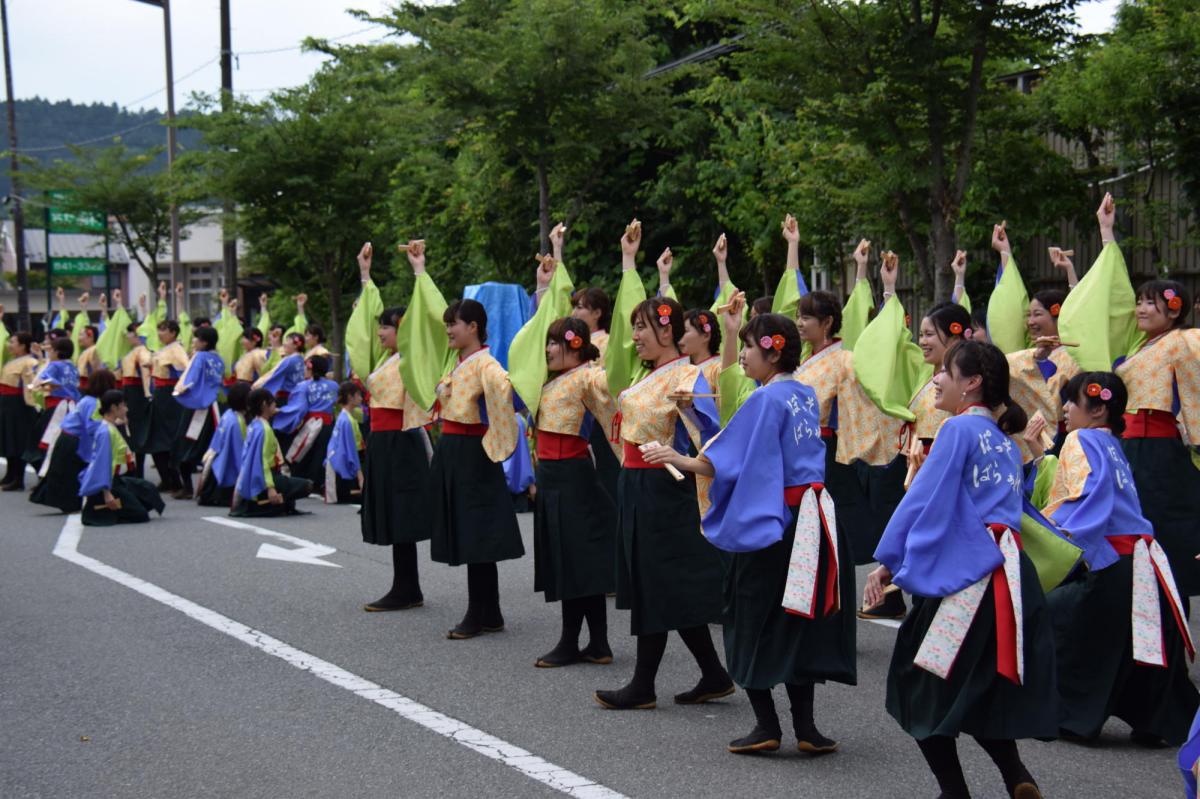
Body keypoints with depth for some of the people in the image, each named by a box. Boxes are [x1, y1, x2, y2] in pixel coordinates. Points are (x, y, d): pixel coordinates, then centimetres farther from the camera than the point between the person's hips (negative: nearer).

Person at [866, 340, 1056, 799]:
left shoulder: (960, 428, -6)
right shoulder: (1005, 441, 18)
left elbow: (923, 499, -10)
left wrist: (886, 561, -6)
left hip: (967, 571, -8)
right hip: (1008, 569, 8)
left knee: (920, 682, 5)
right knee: (981, 690, 16)